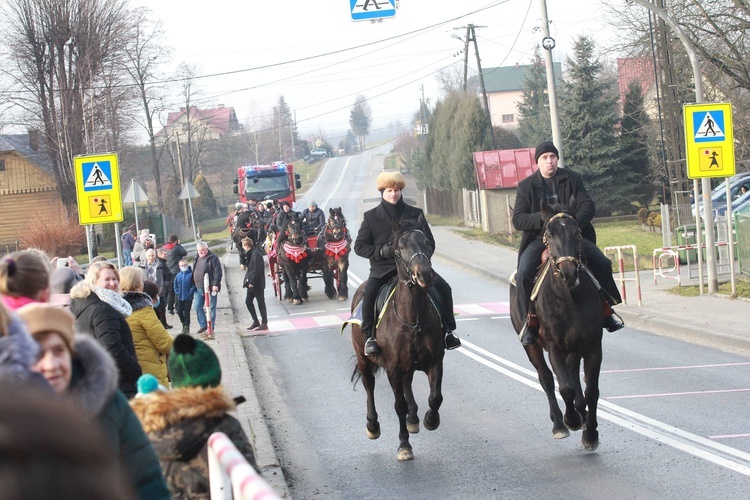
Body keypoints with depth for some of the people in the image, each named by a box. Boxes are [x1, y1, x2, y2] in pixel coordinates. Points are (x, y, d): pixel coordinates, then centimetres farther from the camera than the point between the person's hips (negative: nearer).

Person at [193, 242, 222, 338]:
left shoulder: (213, 258, -9)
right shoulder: (197, 258, 13)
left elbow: (218, 272, -13)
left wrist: (216, 284, -19)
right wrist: (194, 285, 19)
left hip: (210, 288, -7)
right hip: (198, 288, 7)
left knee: (211, 308, 0)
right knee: (197, 306, 8)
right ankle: (203, 325, 20)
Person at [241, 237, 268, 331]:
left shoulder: (256, 254, -20)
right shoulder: (251, 253, 10)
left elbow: (256, 270, -22)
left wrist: (252, 282, -20)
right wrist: (247, 280, 10)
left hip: (257, 284, -10)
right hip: (251, 283, 10)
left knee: (261, 302, -1)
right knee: (248, 301, 13)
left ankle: (264, 323, 7)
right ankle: (255, 321, 23)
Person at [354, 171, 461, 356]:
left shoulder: (415, 214, 8)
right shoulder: (371, 217, 4)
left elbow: (429, 242, 12)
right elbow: (359, 246, 3)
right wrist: (381, 251, -15)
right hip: (383, 266, -2)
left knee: (443, 287, -16)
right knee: (369, 293, -30)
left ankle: (447, 331, -2)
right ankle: (369, 337, -15)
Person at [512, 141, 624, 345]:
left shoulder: (572, 179, 7)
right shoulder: (526, 186, 4)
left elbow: (588, 207, -2)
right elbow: (517, 220, -2)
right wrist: (543, 218, -20)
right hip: (539, 239, -1)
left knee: (602, 264, -19)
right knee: (524, 274, -27)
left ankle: (605, 310, 1)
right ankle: (530, 321, -11)